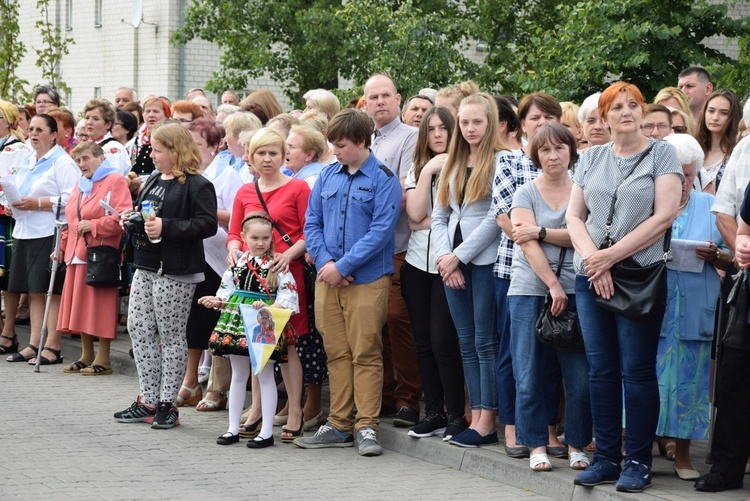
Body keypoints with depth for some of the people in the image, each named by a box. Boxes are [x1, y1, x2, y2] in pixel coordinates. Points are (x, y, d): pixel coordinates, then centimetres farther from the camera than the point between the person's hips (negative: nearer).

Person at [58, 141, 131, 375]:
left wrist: (93, 226, -16)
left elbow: (122, 218, -16)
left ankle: (103, 359, 1)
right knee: (80, 306, 9)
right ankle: (86, 355, 19)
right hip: (77, 255, 8)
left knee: (100, 307, -6)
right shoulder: (81, 184, 20)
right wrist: (62, 245, 17)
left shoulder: (115, 181, -6)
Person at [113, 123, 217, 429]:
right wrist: (132, 218, 9)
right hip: (146, 267, 9)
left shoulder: (197, 185, -12)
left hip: (175, 272, -9)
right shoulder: (154, 180, 16)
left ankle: (167, 404, 7)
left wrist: (165, 227, -27)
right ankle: (148, 401, 16)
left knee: (171, 336, -1)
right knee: (138, 330, 8)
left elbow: (207, 224, -22)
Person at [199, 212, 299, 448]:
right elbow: (227, 291, 14)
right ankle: (233, 428, 18)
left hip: (264, 324, -5)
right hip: (237, 321, 5)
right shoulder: (238, 263, 8)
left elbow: (287, 296, -12)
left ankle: (266, 432, 4)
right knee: (238, 375, 12)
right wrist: (216, 301, -5)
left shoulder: (277, 265, -6)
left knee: (265, 375, 0)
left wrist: (268, 309, -25)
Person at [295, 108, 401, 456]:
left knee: (366, 354, -2)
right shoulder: (327, 176, 11)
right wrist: (324, 261, -6)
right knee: (337, 354, 9)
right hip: (328, 279, 5)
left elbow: (381, 231, -12)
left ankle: (367, 427, 3)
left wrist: (343, 265, -15)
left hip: (367, 280, -5)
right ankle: (339, 425, 15)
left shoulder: (383, 180, -5)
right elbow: (312, 222, 11)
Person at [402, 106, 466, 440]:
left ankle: (456, 414, 1)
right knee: (423, 341, 7)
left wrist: (428, 221, -8)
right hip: (418, 262, 5)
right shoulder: (416, 169, 12)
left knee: (442, 340, -9)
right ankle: (433, 412, 15)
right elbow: (416, 214, -4)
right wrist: (428, 171, -7)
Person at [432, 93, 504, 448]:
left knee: (485, 341, -5)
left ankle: (487, 421, -4)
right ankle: (475, 416, 9)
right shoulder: (452, 165, 15)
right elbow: (439, 216, 14)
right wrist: (445, 257, -2)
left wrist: (459, 256, -11)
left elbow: (496, 217, -12)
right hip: (453, 261, 7)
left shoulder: (500, 161, -5)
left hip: (485, 260, -7)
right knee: (467, 342, 6)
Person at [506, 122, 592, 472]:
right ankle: (537, 445, 10)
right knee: (529, 375, -1)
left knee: (580, 374, -2)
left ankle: (577, 444, 10)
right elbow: (528, 245, -4)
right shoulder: (526, 193, 5)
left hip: (574, 290, 1)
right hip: (529, 289, 0)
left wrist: (540, 231, -12)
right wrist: (553, 284, -12)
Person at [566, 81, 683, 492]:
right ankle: (606, 458, 13)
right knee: (601, 371, 6)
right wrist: (592, 258, -10)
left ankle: (638, 461, 5)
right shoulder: (591, 158, 12)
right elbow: (574, 215, 8)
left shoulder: (661, 154, 0)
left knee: (637, 371, -2)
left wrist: (611, 255, -12)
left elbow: (664, 216, -9)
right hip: (591, 279, 4)